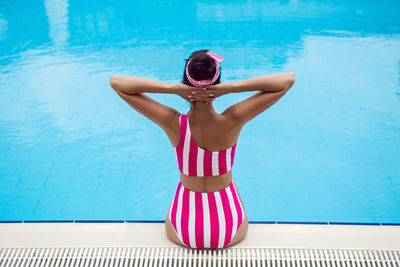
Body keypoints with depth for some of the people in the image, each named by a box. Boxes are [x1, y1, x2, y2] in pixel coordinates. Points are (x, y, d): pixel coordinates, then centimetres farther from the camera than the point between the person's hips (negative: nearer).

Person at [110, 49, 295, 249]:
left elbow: (116, 82, -17)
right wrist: (231, 87, -28)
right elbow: (288, 80, -18)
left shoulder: (174, 124, -24)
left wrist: (172, 88, -28)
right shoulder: (231, 122, -24)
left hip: (183, 231, 0)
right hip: (231, 232, 0)